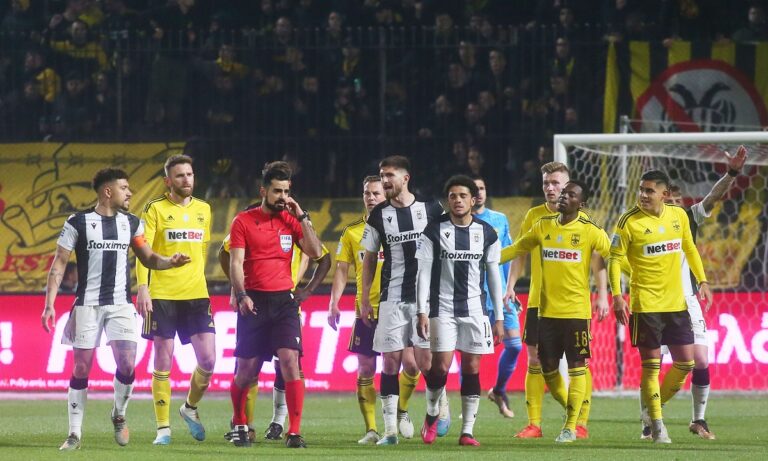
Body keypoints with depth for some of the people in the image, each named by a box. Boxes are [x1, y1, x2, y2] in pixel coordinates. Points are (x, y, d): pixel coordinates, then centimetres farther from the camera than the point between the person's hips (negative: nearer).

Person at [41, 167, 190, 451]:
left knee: (127, 364, -11)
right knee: (81, 367, -1)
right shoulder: (78, 223, -3)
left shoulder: (131, 223, 9)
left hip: (121, 305, 3)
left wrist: (170, 262, -4)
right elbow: (59, 265, -2)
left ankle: (119, 416, 14)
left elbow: (148, 259, 17)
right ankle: (75, 434, 7)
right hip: (87, 304, -3)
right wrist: (49, 304, -10)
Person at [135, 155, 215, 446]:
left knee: (208, 360, -4)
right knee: (163, 363, -1)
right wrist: (142, 288, -16)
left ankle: (190, 407, 23)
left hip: (196, 295, 4)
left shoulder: (203, 210, 13)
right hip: (162, 296, -4)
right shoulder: (155, 209, -1)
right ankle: (163, 428, 5)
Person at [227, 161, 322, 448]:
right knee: (247, 369, 3)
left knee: (290, 360, -14)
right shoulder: (244, 221, 1)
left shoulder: (291, 221, 8)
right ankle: (239, 425, 27)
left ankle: (295, 433, -14)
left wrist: (303, 217, -4)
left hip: (284, 300, 1)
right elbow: (235, 262, -4)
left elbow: (315, 252, -1)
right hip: (254, 302, -1)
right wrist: (241, 295, -16)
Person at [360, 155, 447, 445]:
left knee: (425, 360, -7)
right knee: (391, 361, -3)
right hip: (391, 299, 2)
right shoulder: (378, 216, 6)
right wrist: (364, 300, 7)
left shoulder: (431, 209, 1)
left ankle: (441, 407, 21)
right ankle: (391, 428, -1)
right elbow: (369, 260, 12)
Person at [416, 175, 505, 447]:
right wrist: (422, 312, -8)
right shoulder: (434, 231, -1)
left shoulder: (487, 233, 6)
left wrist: (499, 317, 7)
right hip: (443, 309, -2)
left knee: (472, 369, -1)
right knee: (441, 366, -9)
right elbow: (423, 273, -1)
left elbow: (494, 277, 10)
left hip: (475, 309, 2)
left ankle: (467, 431, 4)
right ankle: (432, 414, 17)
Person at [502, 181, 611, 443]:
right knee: (548, 367, 5)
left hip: (577, 310, -4)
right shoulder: (543, 227, 8)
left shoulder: (591, 232, -3)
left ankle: (571, 426, 1)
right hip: (547, 310, 4)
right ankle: (572, 412, 25)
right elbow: (515, 250, 18)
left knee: (576, 368, -4)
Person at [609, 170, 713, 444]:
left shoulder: (678, 216, 4)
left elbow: (689, 248, 19)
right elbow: (614, 259, -7)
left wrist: (702, 281, 12)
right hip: (645, 305, -5)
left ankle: (655, 405, 24)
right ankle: (656, 425, 4)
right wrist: (617, 296, -16)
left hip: (676, 303, 5)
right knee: (651, 364, -4)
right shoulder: (629, 222, -10)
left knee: (685, 363, 4)